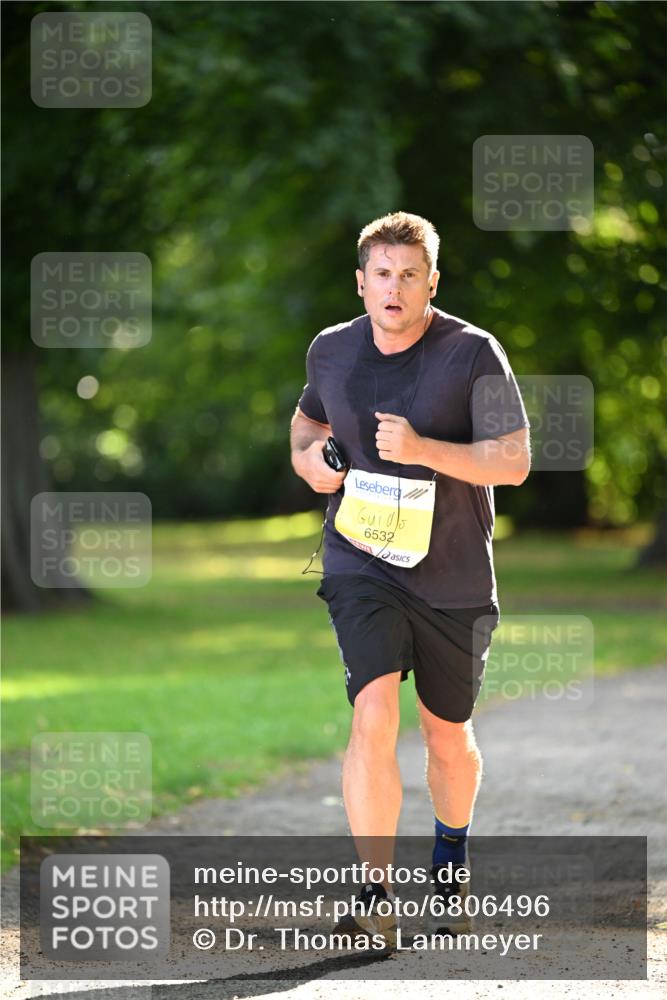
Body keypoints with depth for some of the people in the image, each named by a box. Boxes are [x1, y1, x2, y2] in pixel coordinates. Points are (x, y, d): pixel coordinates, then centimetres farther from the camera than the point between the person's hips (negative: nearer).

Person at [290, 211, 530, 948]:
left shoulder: (474, 354, -10)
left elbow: (514, 461, -14)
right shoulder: (331, 351, 2)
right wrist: (307, 455, 1)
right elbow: (309, 415, 24)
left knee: (447, 735, 14)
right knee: (373, 714, -20)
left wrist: (422, 450, -26)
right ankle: (377, 900, -21)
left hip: (453, 577, -1)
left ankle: (451, 864, 43)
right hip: (362, 563, 1)